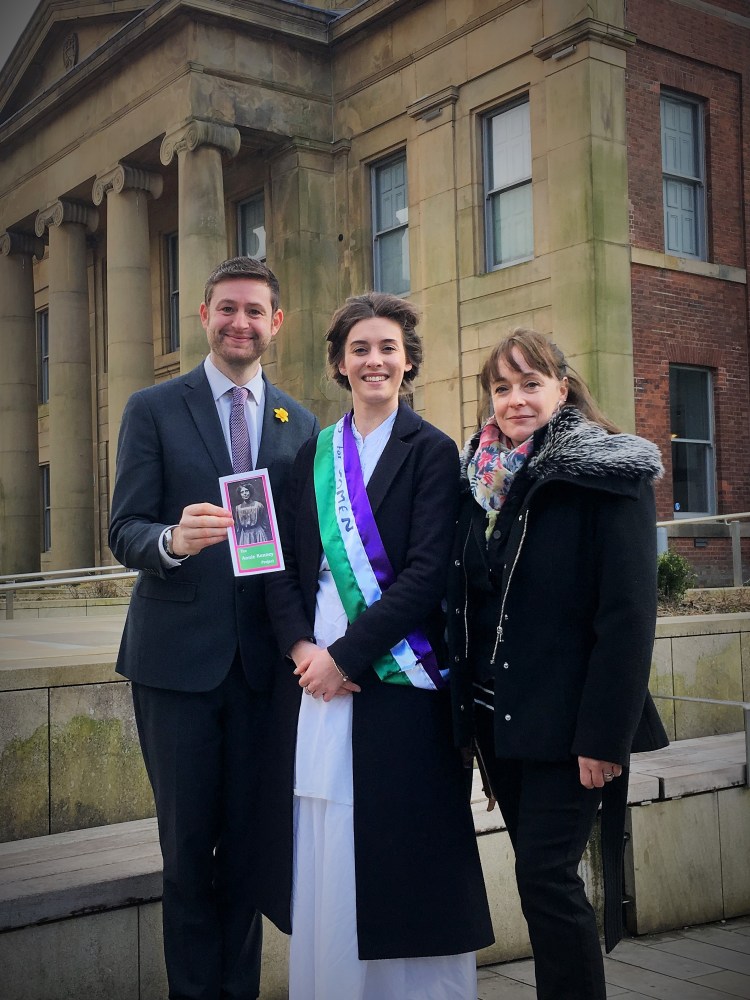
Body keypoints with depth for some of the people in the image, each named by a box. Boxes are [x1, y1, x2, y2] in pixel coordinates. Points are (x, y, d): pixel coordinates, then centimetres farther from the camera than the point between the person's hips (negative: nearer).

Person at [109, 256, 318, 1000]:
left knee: (248, 845, 11)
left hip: (264, 660, 3)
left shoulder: (301, 424, 9)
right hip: (177, 657, -2)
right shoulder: (153, 410, 0)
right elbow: (125, 532, -6)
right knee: (188, 844, 6)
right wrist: (173, 541, -28)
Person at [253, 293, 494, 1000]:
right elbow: (284, 564, 9)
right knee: (322, 858, 7)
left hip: (397, 681, -4)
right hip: (316, 677, 4)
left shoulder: (431, 452, -1)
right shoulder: (314, 455, 13)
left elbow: (426, 574, -10)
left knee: (396, 856, 1)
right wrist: (300, 646, -7)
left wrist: (346, 654, -13)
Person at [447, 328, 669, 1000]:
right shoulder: (481, 478, 9)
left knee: (547, 876, -5)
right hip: (497, 716, 6)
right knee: (540, 873, 13)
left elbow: (629, 614, -15)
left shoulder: (608, 476, -9)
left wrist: (604, 734, -19)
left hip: (564, 719, -6)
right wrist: (470, 715, 8)